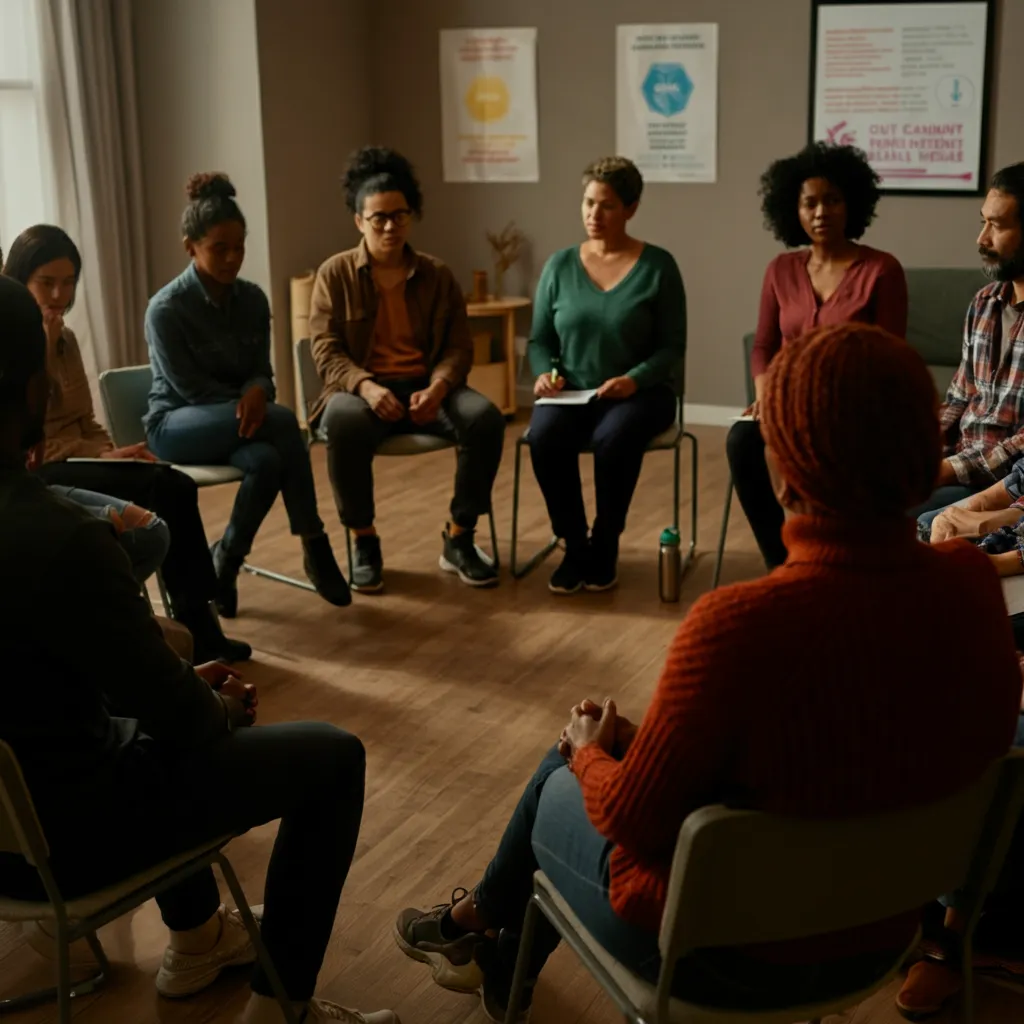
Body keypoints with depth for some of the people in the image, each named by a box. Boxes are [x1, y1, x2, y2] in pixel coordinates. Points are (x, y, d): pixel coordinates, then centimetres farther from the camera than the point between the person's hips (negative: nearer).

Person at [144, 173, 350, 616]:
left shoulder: (253, 299, 2)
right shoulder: (166, 308, -14)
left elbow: (262, 371, 3)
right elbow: (190, 388, -14)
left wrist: (256, 393, -21)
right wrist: (247, 404, -17)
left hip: (234, 420, 5)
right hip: (176, 424, -4)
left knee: (268, 460, -33)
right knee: (282, 422, -31)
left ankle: (226, 562, -16)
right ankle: (315, 546, -20)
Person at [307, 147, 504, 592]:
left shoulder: (437, 275, 9)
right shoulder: (335, 274, 2)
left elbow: (459, 346, 4)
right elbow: (327, 353, -5)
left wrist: (437, 388, -19)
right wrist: (366, 386, -26)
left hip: (425, 388, 2)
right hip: (361, 389, -2)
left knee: (485, 417, -28)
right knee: (343, 422, -39)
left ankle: (459, 538, -13)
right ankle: (364, 541, -18)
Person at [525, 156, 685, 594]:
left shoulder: (657, 266, -2)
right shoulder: (560, 265, 6)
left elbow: (672, 347, -4)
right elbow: (539, 340, 11)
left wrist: (634, 379, -21)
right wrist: (545, 372, -10)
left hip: (640, 392, -2)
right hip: (571, 392, 3)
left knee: (613, 438, -35)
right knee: (544, 436, -30)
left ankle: (605, 545, -12)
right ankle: (574, 544, -11)